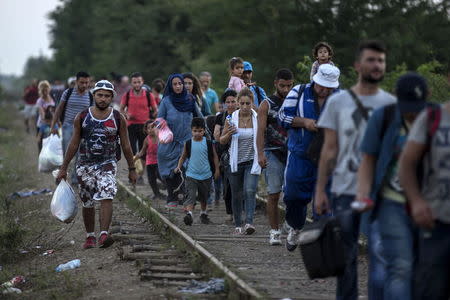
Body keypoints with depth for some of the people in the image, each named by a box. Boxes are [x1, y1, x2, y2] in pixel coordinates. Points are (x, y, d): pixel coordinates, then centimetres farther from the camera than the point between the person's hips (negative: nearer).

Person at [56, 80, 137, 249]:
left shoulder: (118, 119, -1)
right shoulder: (82, 117, 0)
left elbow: (126, 146, 6)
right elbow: (74, 144, 5)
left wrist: (132, 169, 7)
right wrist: (63, 168, 4)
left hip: (107, 164, -2)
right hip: (85, 165, 2)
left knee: (106, 198, -22)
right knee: (87, 203, 9)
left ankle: (104, 235, -30)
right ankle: (90, 237, 23)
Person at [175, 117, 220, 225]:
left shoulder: (208, 143, -3)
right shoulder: (188, 143, -2)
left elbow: (214, 157, 5)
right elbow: (183, 156, 8)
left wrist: (217, 170, 2)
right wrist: (179, 167, -5)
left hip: (205, 175, 1)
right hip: (191, 175, -1)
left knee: (204, 197, 17)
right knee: (191, 196, -17)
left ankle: (203, 214, 36)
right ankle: (189, 214, -29)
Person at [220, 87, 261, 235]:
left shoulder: (258, 118, -3)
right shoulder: (231, 119, -3)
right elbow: (222, 141, 6)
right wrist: (229, 134, -15)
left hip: (252, 161, -1)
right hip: (236, 162, 2)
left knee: (250, 191, -19)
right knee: (236, 194, 8)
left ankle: (249, 222, -27)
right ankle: (237, 225, 20)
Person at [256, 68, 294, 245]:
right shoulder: (267, 105, 4)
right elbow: (261, 131, -3)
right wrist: (260, 154, -15)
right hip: (273, 154, -2)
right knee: (273, 195, -3)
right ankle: (274, 231, 2)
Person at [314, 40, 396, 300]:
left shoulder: (392, 104, 5)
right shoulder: (338, 102, 5)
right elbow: (329, 150, 6)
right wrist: (320, 190, 2)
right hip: (344, 190, 1)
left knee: (380, 253, -12)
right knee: (346, 256, 9)